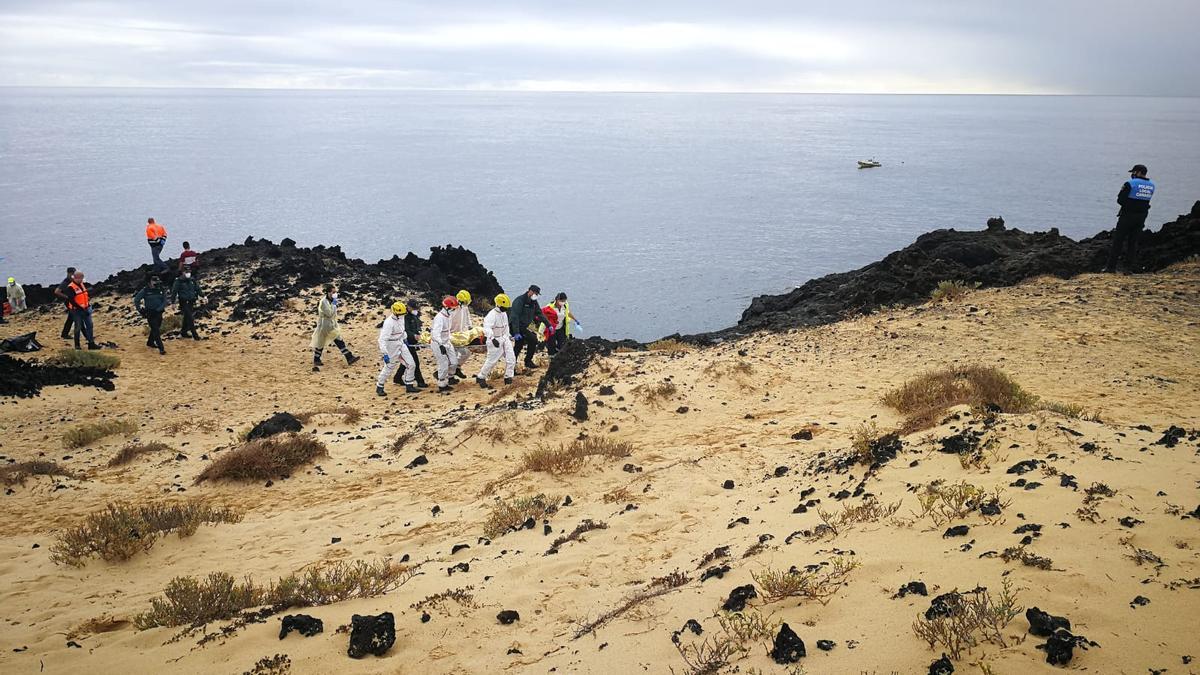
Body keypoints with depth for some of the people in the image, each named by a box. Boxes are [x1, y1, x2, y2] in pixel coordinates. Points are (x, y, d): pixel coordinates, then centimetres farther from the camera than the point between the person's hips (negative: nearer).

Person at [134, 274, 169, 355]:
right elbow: (136, 300, -1)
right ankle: (161, 348, -13)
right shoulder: (145, 290, -7)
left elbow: (165, 301, 2)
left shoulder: (161, 290, 3)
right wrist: (140, 310, -6)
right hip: (150, 314, -5)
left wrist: (159, 309, -13)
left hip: (159, 313, 5)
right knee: (156, 330, -10)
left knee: (155, 329, 18)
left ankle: (150, 342, 41)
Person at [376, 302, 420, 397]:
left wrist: (405, 339, 27)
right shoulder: (389, 323, -28)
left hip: (401, 344, 8)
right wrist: (385, 354, -34)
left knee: (411, 365, 6)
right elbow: (383, 339, -31)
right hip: (392, 347, -8)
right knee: (389, 368, 6)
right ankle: (379, 387, 25)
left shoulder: (401, 318, -4)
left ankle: (409, 386, 18)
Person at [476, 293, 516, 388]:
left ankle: (508, 377, 12)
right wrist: (492, 339, -45)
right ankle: (480, 377, 14)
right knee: (492, 360, -2)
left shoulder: (504, 313, 7)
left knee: (511, 358, 2)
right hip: (495, 341, -8)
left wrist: (509, 336, 28)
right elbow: (487, 328, -33)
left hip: (504, 338, 8)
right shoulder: (492, 315, -22)